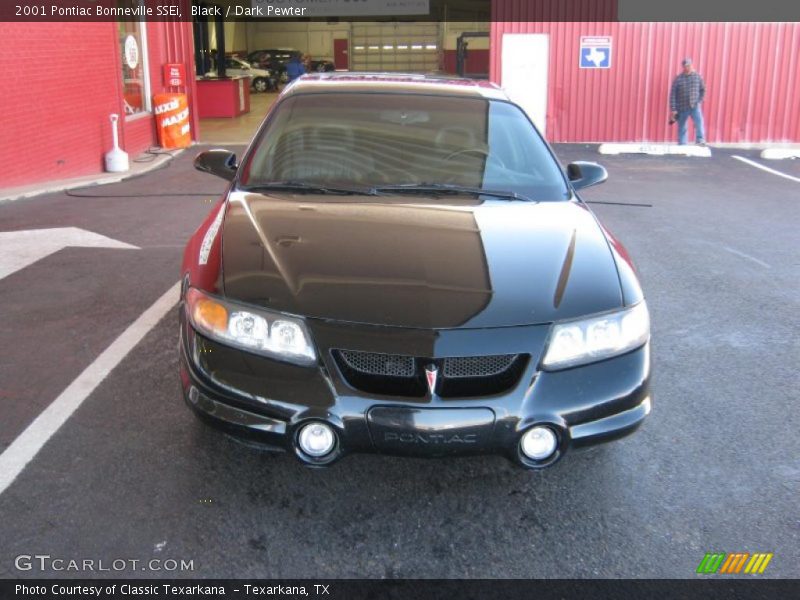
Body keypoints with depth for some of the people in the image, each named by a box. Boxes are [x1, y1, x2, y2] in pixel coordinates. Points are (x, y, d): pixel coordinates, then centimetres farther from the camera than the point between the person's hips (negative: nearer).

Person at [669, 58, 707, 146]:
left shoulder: (697, 76, 5)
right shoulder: (678, 79, -3)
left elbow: (702, 89, 16)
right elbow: (672, 95, -5)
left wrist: (699, 101, 4)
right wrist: (673, 109, -10)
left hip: (695, 106, 1)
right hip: (682, 108, -1)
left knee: (699, 122, -21)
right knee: (682, 128, 6)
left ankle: (701, 140, -25)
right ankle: (682, 145, 14)